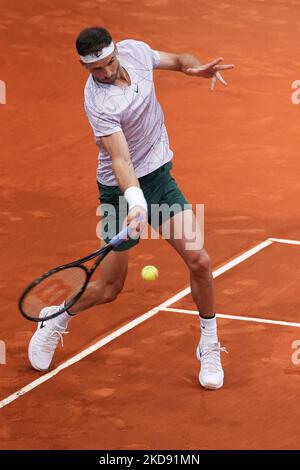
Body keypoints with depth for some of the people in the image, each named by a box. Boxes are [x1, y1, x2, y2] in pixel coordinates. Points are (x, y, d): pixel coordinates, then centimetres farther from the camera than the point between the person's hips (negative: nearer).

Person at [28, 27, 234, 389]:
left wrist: (196, 67, -12)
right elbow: (120, 159, -34)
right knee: (108, 289, 4)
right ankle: (55, 321, 35)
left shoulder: (135, 50, -8)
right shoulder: (99, 104, -27)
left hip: (160, 176, 5)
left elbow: (177, 60, 11)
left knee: (199, 261, -11)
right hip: (123, 190, -5)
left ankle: (209, 347, 9)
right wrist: (136, 202, -49)